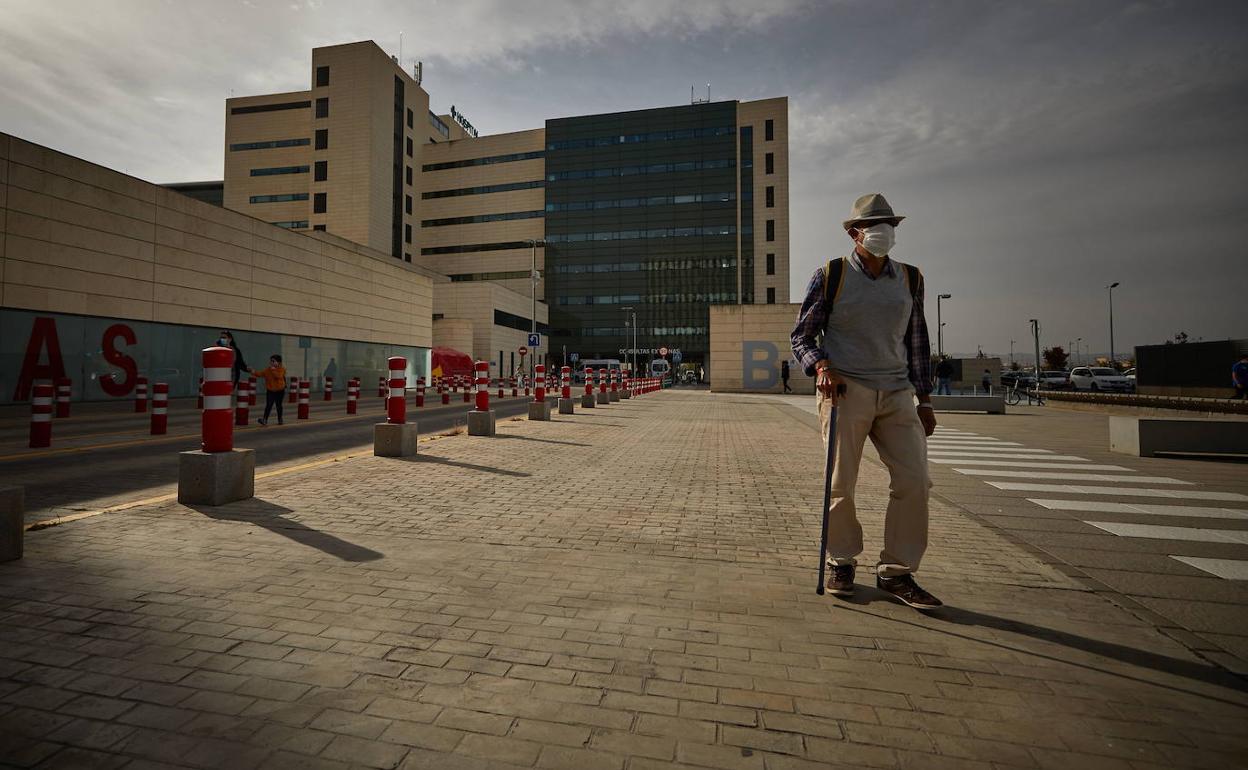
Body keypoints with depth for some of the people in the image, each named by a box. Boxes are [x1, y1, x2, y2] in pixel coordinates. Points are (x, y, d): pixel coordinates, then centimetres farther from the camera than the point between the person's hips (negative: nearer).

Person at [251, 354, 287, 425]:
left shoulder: (282, 369, -9)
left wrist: (273, 370, -26)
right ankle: (265, 419, -14)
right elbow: (260, 373, -10)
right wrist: (253, 371, -25)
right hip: (270, 390, 1)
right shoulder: (267, 369, 0)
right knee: (268, 405, -9)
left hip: (280, 391, -1)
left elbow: (279, 376, -26)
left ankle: (280, 419, 24)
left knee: (279, 405, 11)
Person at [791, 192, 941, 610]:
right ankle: (841, 562, 20)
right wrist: (821, 366, -18)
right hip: (844, 388, -4)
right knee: (840, 483, 0)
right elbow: (801, 337, 2)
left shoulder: (910, 278, 14)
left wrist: (924, 399, 15)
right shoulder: (830, 276, 1)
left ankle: (896, 572, 11)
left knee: (914, 480, -3)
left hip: (897, 392, 4)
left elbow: (917, 342, 19)